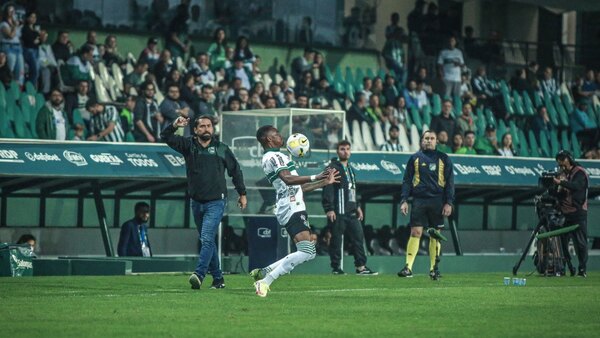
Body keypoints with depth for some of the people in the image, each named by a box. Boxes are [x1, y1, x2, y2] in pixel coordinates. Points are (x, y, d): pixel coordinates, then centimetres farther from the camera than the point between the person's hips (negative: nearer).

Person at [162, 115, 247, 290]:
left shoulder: (222, 149, 2)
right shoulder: (188, 145, 3)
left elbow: (235, 171, 12)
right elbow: (166, 137, -7)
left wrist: (242, 194, 14)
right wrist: (174, 126, -27)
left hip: (216, 202, -4)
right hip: (197, 202, 4)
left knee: (207, 239, -18)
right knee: (207, 241, 11)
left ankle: (199, 274, -29)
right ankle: (218, 278, 21)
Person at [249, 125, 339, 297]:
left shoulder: (274, 157, 26)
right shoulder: (275, 156, -7)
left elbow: (298, 188, 30)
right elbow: (287, 179, -26)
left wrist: (325, 182, 30)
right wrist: (315, 177, -32)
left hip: (293, 209, 11)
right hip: (292, 210, -11)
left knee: (308, 252, 11)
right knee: (307, 252, -20)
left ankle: (263, 272, 11)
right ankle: (265, 281, -21)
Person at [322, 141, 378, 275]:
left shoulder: (350, 169, 21)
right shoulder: (333, 168, -5)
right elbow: (328, 189, -13)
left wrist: (357, 206, 21)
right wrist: (329, 209, -21)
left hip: (351, 212, 8)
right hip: (338, 212, -8)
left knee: (358, 236, 1)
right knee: (336, 239, -3)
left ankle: (361, 266, 3)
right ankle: (336, 267, 3)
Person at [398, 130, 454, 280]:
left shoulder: (443, 159, 8)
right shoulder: (415, 158, 9)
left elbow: (450, 182, 7)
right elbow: (407, 180, 8)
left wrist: (449, 203, -2)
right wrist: (404, 200, -2)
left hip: (437, 201, 1)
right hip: (419, 199, -1)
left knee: (435, 235, 4)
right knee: (415, 232, -8)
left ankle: (434, 268, 11)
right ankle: (408, 267, -11)